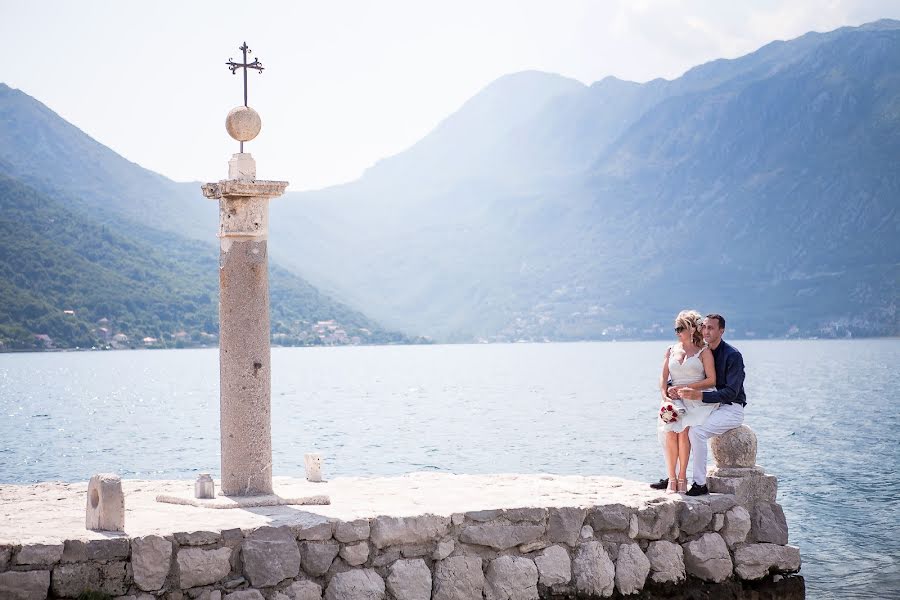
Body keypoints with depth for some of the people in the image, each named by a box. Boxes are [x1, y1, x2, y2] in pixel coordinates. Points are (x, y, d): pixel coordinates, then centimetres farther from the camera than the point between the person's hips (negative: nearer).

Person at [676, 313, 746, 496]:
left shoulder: (733, 355, -16)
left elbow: (731, 393, -23)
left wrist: (700, 396, -34)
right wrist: (673, 387, -17)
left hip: (731, 409, -8)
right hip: (710, 407, 8)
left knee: (696, 431, -31)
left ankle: (700, 484, -23)